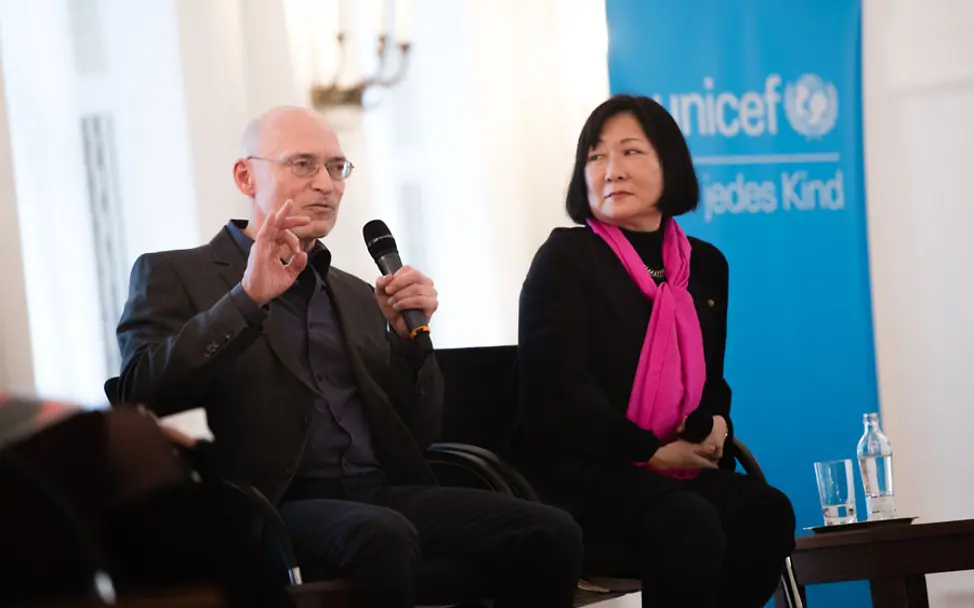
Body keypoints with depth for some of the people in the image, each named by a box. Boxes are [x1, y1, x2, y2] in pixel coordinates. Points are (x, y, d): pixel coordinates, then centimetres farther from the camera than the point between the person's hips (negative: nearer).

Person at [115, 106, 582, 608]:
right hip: (276, 505, -5)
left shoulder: (358, 296, 25)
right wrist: (248, 298, -15)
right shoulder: (173, 276, 9)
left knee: (549, 534, -18)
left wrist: (407, 335, 4)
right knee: (385, 536, -37)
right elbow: (140, 393, -9)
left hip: (385, 493, 6)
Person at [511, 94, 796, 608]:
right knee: (688, 524, -33)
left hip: (680, 468, 5)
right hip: (580, 470, -5)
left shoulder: (704, 266, 16)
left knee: (766, 513, -24)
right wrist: (650, 451, -15)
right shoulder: (565, 258, 0)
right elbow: (557, 383, -10)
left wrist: (714, 424, -3)